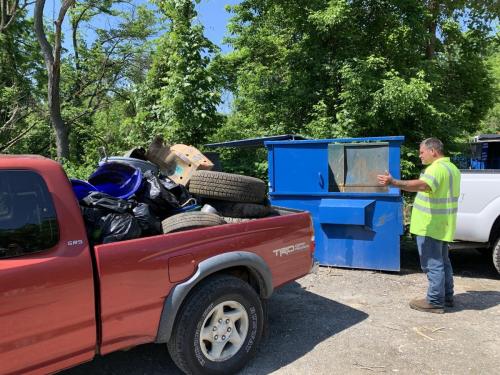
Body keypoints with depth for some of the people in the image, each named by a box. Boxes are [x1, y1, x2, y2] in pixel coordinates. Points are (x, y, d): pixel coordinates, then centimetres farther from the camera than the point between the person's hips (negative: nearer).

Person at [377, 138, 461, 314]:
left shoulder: (437, 168, -19)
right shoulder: (452, 168, 16)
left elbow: (423, 185, -37)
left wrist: (394, 182, -44)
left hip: (430, 226, -11)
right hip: (442, 226, 11)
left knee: (433, 264, -3)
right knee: (442, 261, 19)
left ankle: (435, 301, 4)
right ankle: (447, 297, 30)